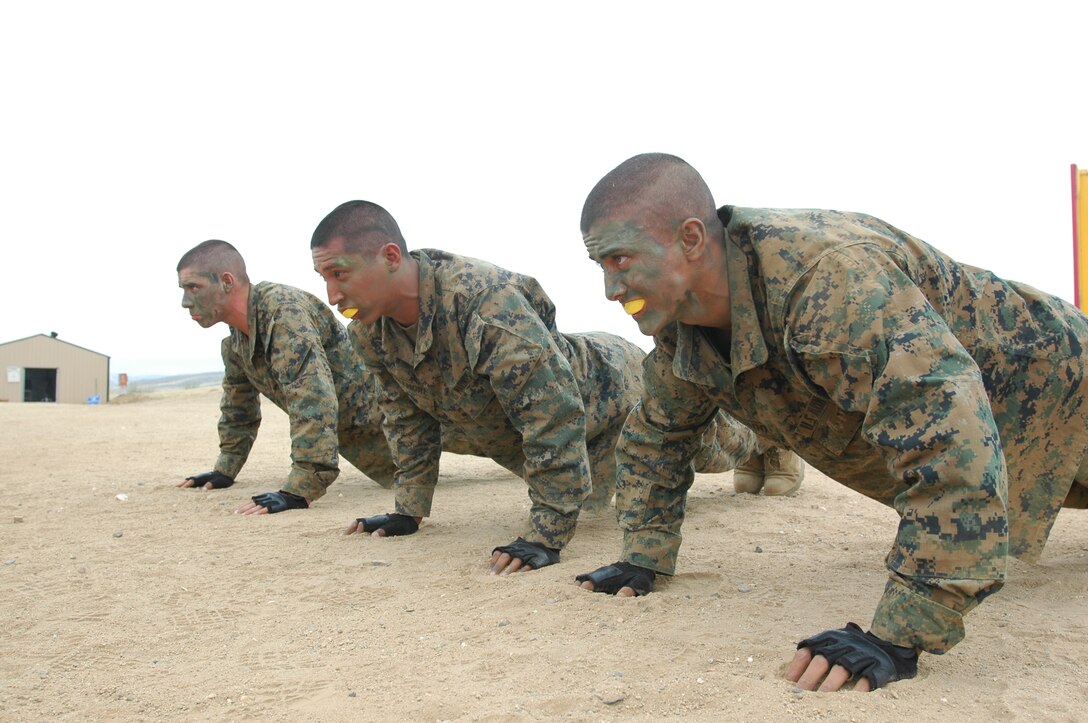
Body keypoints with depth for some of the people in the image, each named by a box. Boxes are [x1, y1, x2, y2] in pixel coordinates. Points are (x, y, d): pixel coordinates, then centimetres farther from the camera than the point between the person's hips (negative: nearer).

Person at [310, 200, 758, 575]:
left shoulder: (485, 302, -43)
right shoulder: (369, 331, -18)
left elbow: (556, 416, -43)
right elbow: (407, 417, -3)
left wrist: (547, 536, -42)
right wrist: (409, 511, -4)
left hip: (610, 392, -6)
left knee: (715, 444, 20)